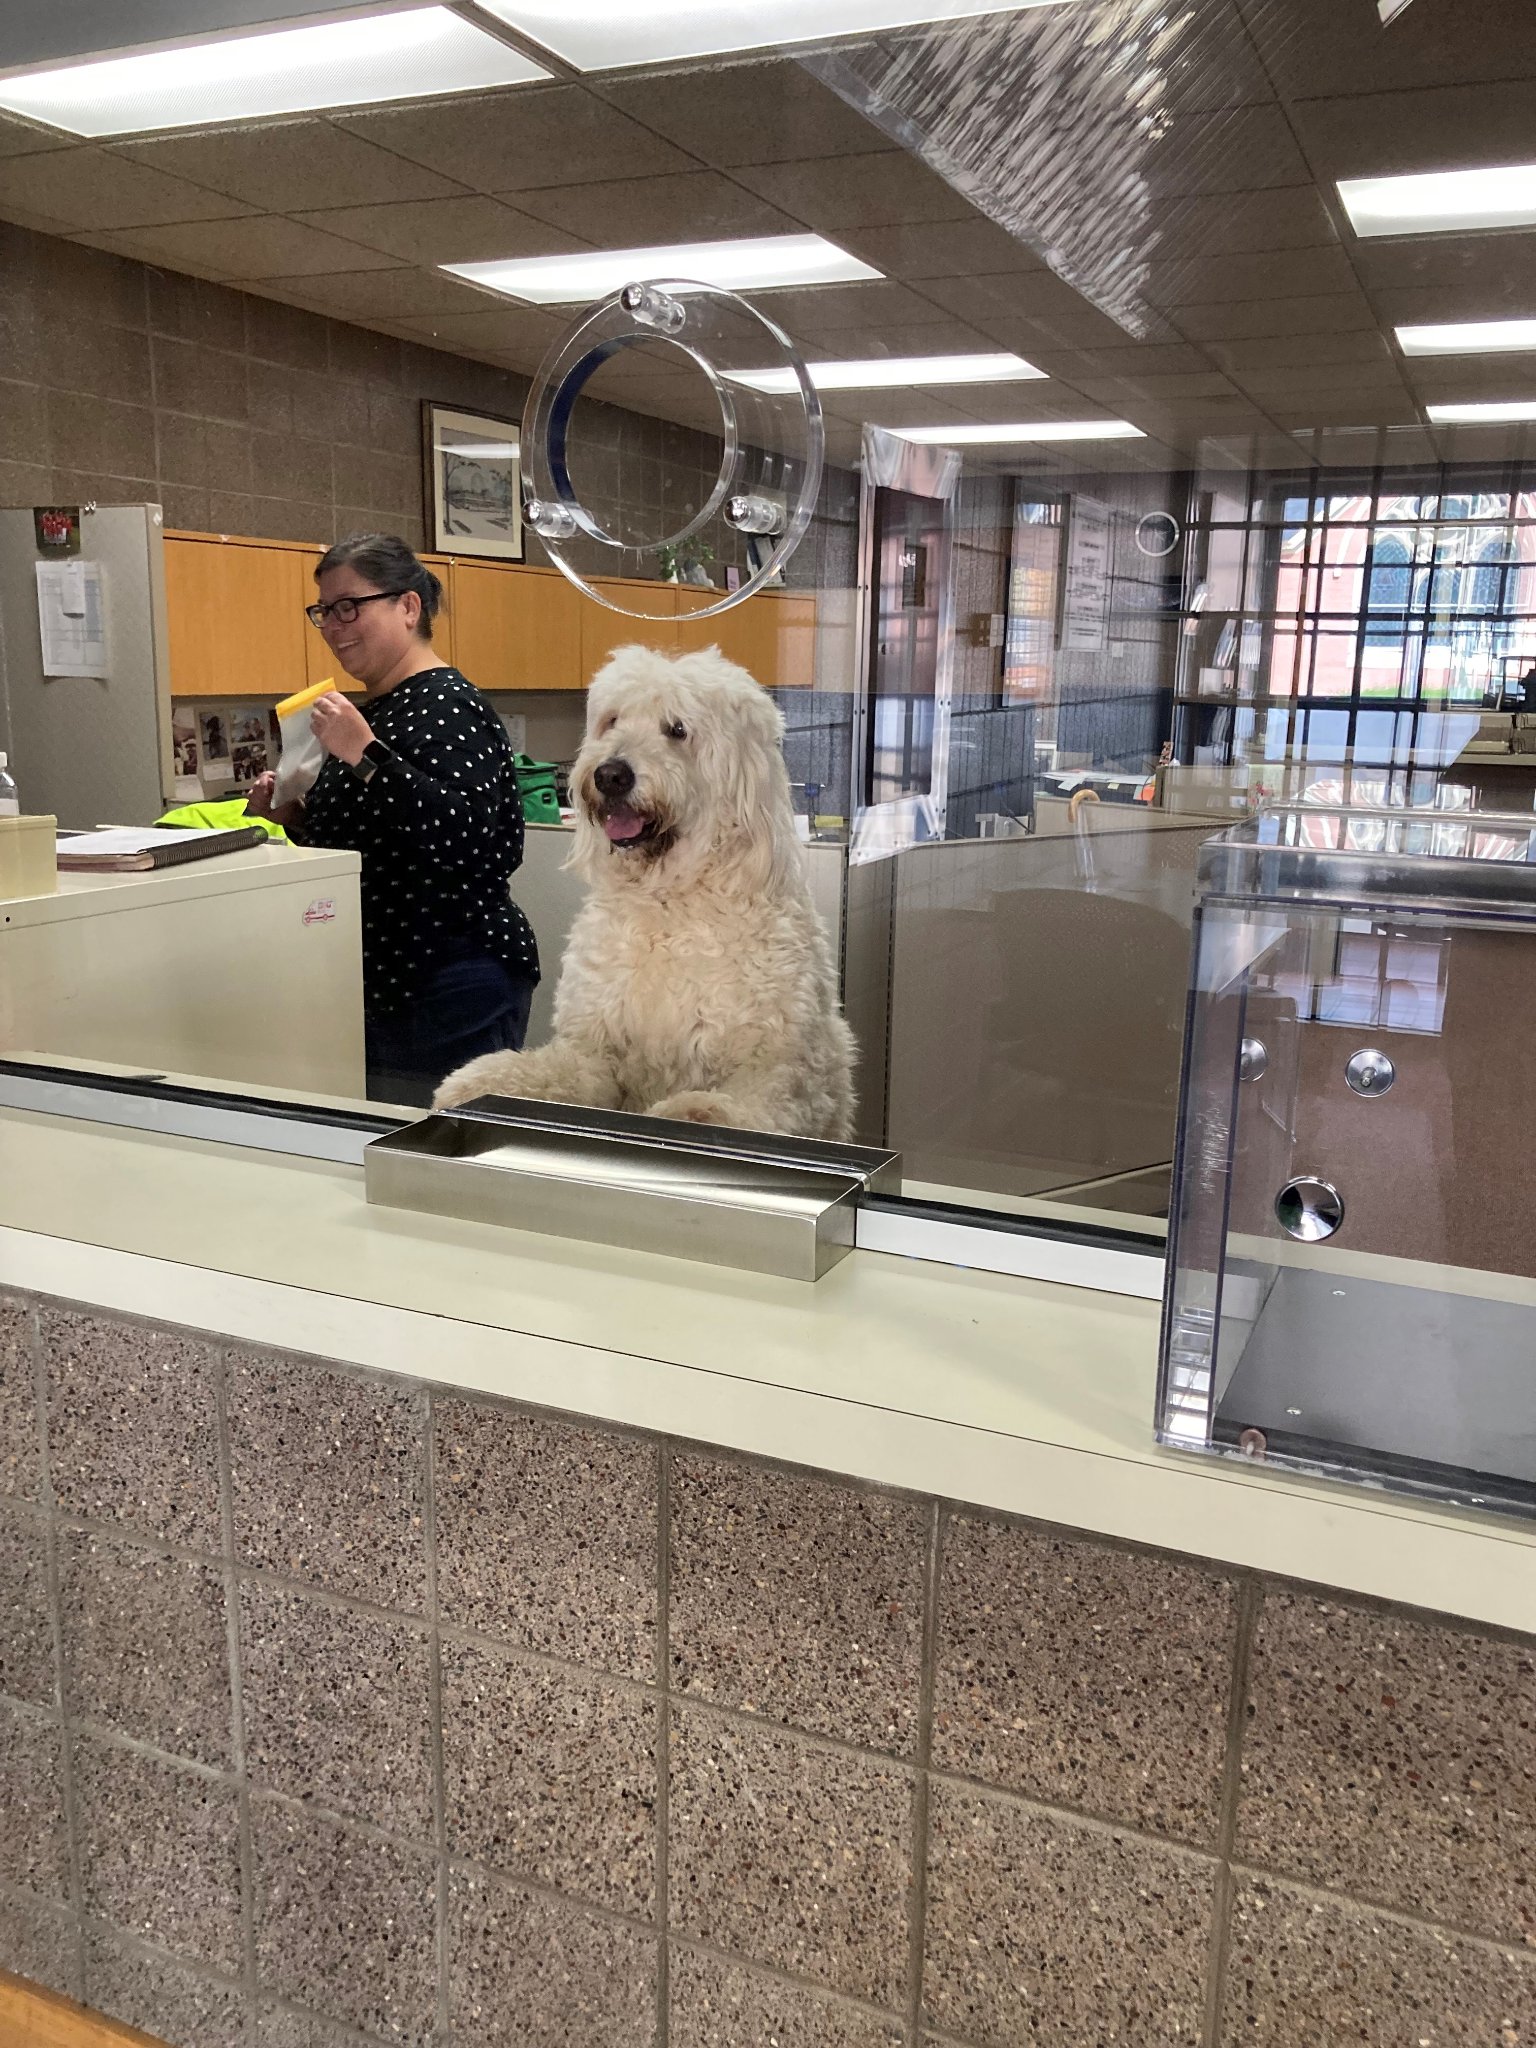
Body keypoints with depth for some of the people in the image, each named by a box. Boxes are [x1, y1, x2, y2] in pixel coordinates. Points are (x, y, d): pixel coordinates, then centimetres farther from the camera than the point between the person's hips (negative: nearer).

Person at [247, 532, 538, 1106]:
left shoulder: (449, 705, -13)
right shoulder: (369, 711, 15)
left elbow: (469, 843, -26)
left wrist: (365, 757, -25)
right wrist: (294, 819, 8)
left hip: (453, 993, -9)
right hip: (379, 988, 9)